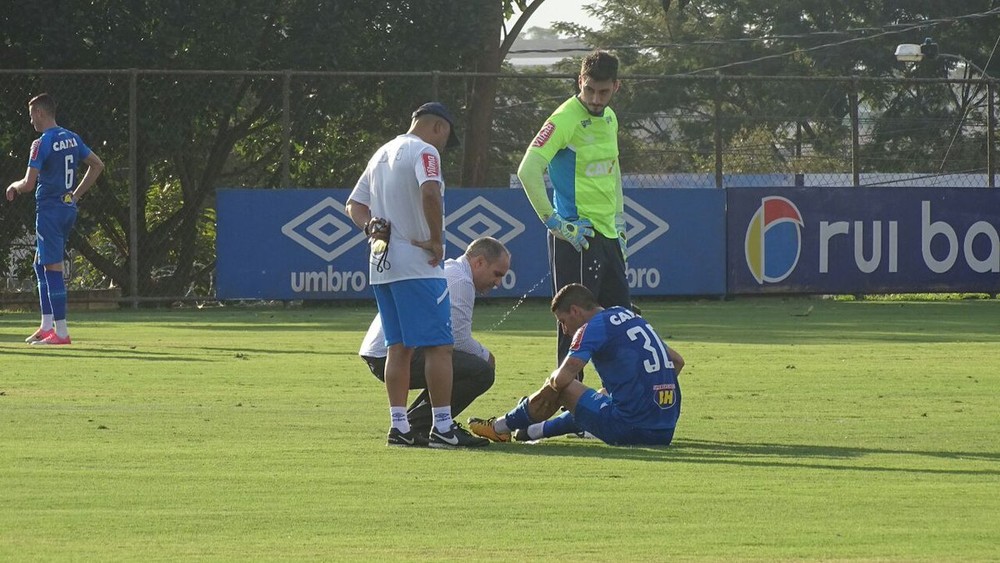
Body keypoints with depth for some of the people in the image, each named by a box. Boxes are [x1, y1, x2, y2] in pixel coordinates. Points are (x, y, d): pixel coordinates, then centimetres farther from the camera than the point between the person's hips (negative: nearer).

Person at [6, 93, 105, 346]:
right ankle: (47, 326, 18)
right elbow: (97, 165, 17)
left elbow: (29, 184, -17)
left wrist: (14, 187, 5)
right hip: (68, 208, 9)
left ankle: (61, 332, -9)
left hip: (49, 209, -9)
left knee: (53, 268, -7)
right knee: (41, 265, 18)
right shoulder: (72, 138, 10)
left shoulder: (42, 143, -14)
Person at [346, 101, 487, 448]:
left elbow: (354, 204, 22)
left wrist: (372, 228, 5)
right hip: (417, 265, -9)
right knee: (438, 344, -6)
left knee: (398, 347, 10)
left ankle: (398, 426, 7)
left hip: (381, 264, 9)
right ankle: (443, 428, -8)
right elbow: (430, 192, -26)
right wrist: (436, 241, -17)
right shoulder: (424, 151, -8)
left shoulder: (381, 154, 20)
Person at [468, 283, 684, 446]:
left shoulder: (594, 327, -6)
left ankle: (499, 427, 26)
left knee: (560, 388, 8)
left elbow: (562, 378, -15)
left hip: (631, 429, -8)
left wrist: (552, 380, 8)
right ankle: (536, 430, 52)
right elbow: (677, 361, 25)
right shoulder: (629, 316, 18)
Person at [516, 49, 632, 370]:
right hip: (577, 236, -8)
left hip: (608, 236, 8)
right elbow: (528, 170, -23)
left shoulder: (609, 119, 12)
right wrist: (554, 222, -22)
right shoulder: (565, 120, -15)